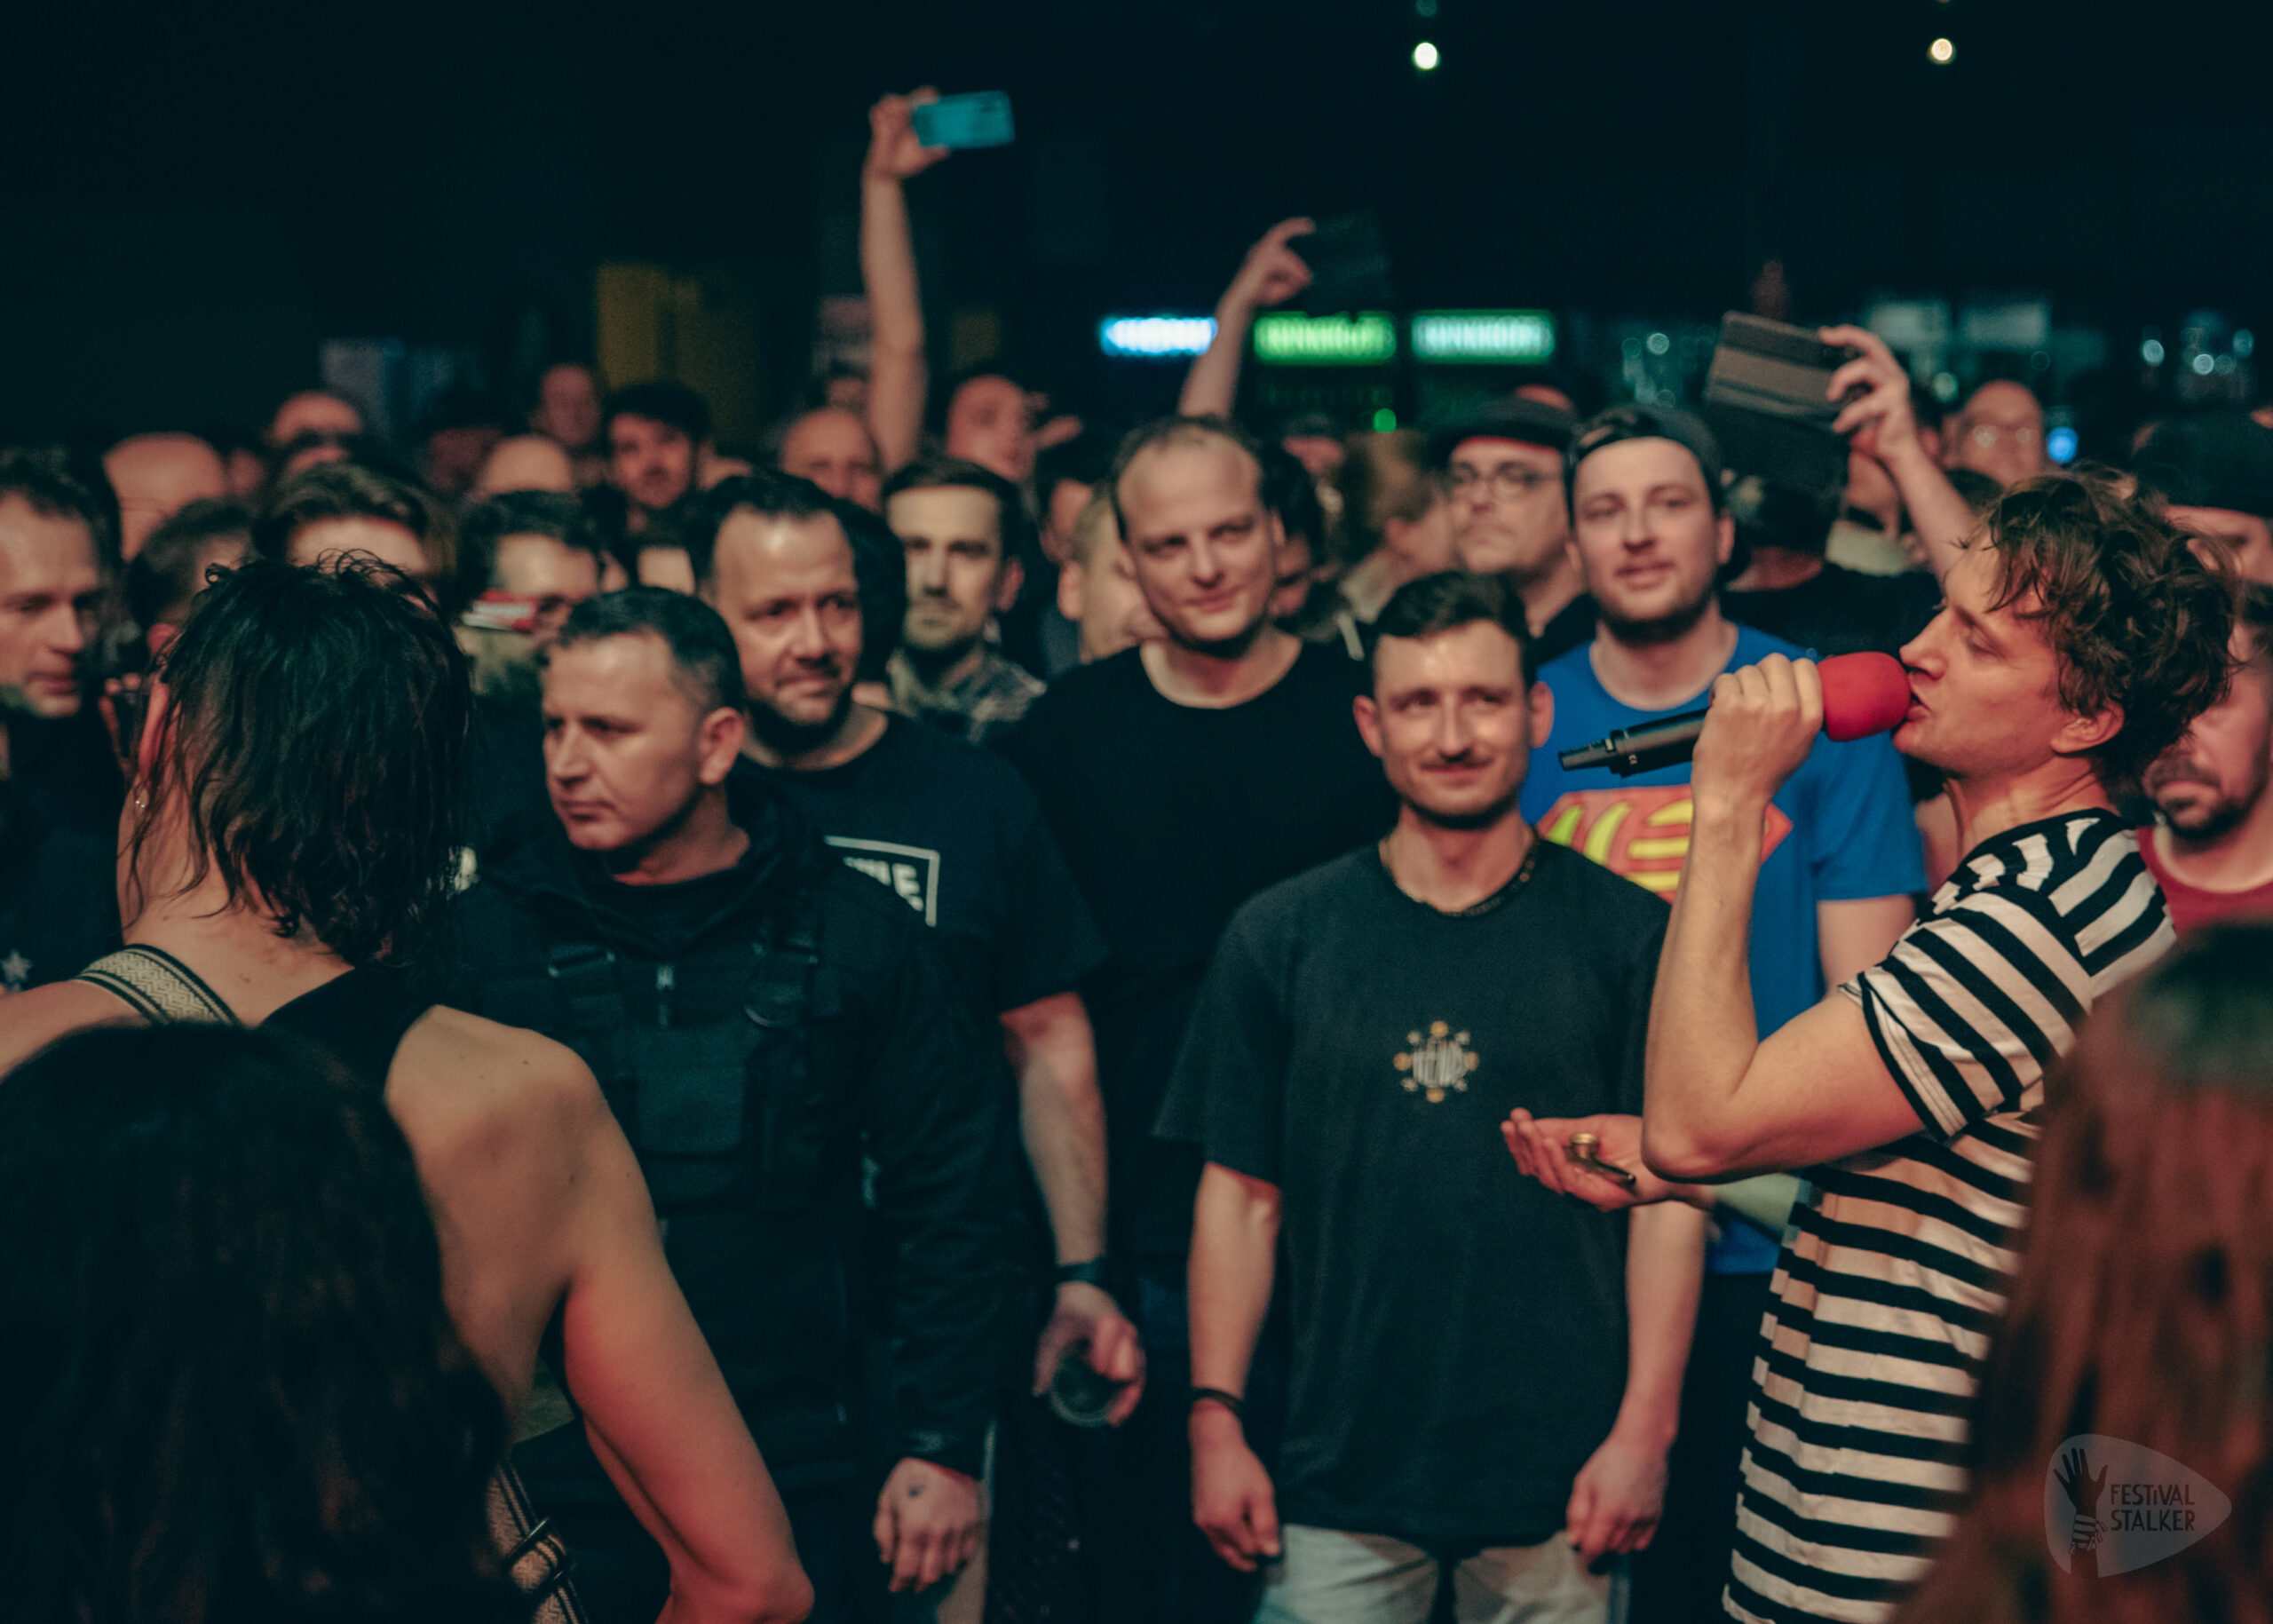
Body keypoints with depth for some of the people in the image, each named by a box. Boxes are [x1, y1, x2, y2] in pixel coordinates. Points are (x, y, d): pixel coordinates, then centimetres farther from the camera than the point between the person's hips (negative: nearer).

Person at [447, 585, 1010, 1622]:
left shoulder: (852, 939, 2)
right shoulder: (486, 933, 1)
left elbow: (950, 1201, 5)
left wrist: (943, 1446, 0)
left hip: (792, 1492, 0)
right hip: (542, 1487, 0)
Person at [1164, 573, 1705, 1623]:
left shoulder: (1626, 933, 1)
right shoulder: (1280, 937, 4)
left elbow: (1667, 1192, 0)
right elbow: (1240, 1193, 6)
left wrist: (1645, 1428, -6)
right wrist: (1215, 1420, 0)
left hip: (1559, 1482, -1)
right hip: (1339, 1473, 1)